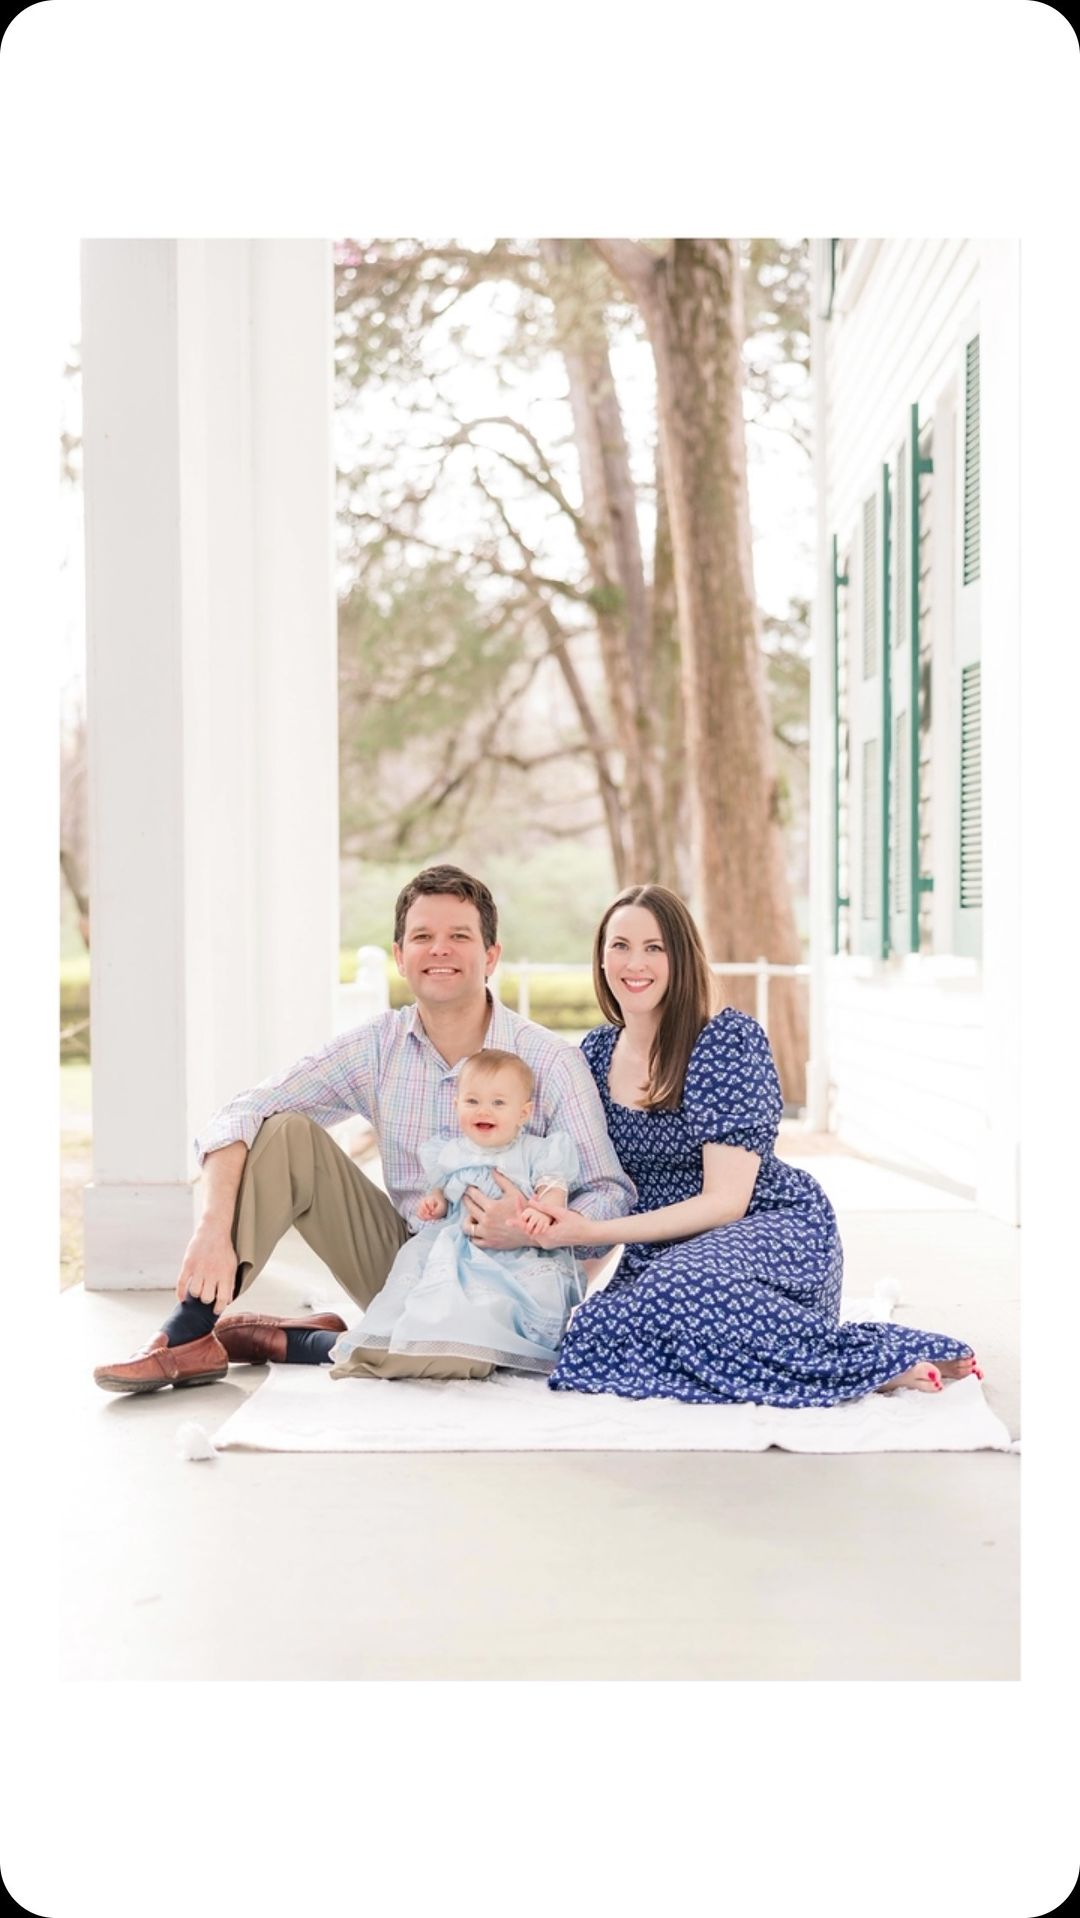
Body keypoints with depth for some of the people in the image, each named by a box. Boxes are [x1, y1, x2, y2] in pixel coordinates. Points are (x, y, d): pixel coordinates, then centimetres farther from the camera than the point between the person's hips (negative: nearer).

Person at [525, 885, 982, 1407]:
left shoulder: (729, 1039, -13)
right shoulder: (596, 1053, 4)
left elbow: (725, 1202, -17)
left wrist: (593, 1231, -22)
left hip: (773, 1232, -6)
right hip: (661, 1252, 6)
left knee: (684, 1287, -39)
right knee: (596, 1327, -27)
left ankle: (877, 1359, -20)